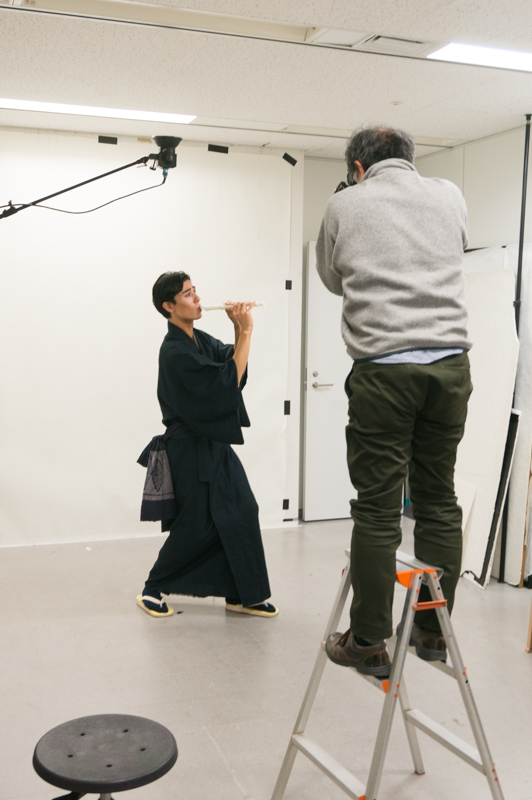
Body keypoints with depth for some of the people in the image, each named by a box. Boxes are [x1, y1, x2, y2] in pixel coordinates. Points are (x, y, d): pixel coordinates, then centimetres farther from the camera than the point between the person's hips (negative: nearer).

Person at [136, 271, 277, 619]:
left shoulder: (199, 339, 10)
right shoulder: (174, 352, -19)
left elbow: (233, 360, 10)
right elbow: (228, 380, -22)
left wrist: (240, 329, -5)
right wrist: (246, 330, -19)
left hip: (215, 443, 9)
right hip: (191, 450, -9)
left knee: (241, 513, 6)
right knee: (196, 525, -2)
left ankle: (241, 595, 16)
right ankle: (153, 590, 19)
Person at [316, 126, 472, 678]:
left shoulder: (344, 205, 6)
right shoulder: (450, 197, 13)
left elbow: (332, 277, 20)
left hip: (384, 367, -3)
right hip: (450, 363, 4)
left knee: (378, 508, 0)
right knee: (438, 499, 12)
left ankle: (368, 643, 7)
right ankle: (432, 629, 21)